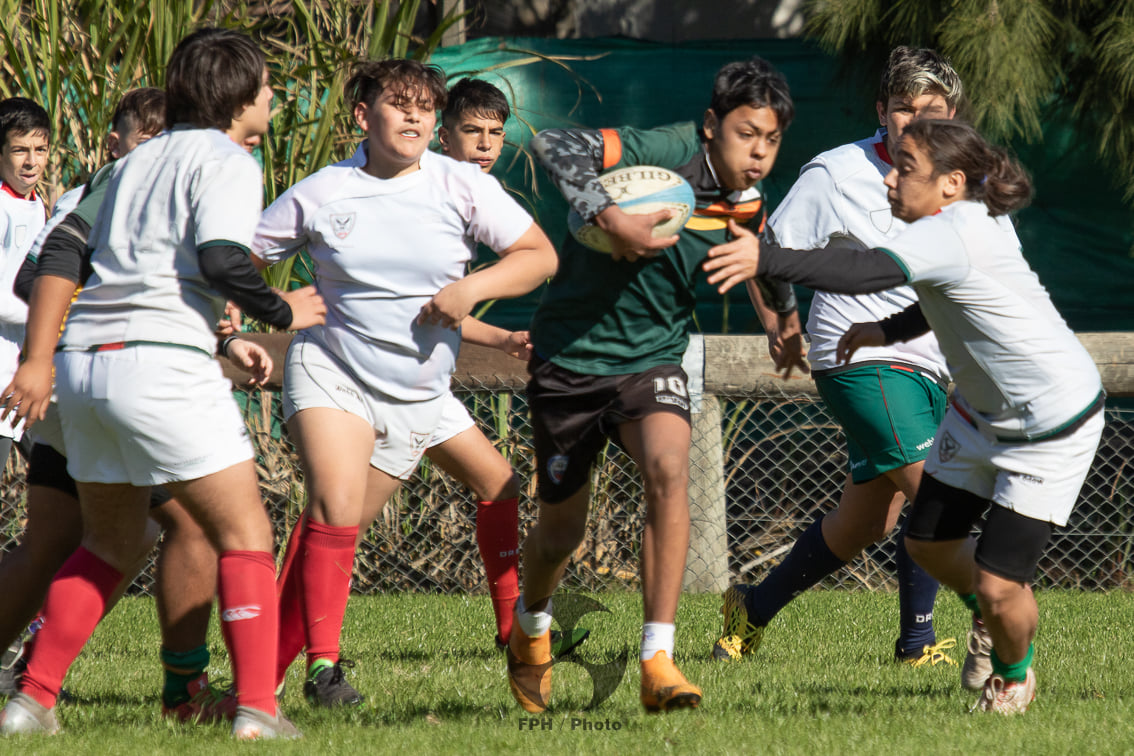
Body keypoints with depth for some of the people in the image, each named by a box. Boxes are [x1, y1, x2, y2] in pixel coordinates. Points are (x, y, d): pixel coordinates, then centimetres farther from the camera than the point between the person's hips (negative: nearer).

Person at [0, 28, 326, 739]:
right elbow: (222, 260, -17)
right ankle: (257, 709, -11)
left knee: (112, 542, 20)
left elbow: (61, 259, 18)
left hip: (81, 361, 8)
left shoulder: (133, 163, 22)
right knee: (244, 533, -1)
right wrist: (284, 313, -1)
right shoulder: (226, 161, -1)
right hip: (161, 362, -8)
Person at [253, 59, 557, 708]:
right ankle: (324, 664, -15)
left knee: (338, 533, 1)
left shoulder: (461, 186, -1)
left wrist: (471, 289, -14)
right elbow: (239, 260, 7)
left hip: (416, 397, 2)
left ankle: (270, 667, 10)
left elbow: (541, 256, 1)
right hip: (330, 372, -2)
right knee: (334, 511, -22)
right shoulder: (318, 196, -2)